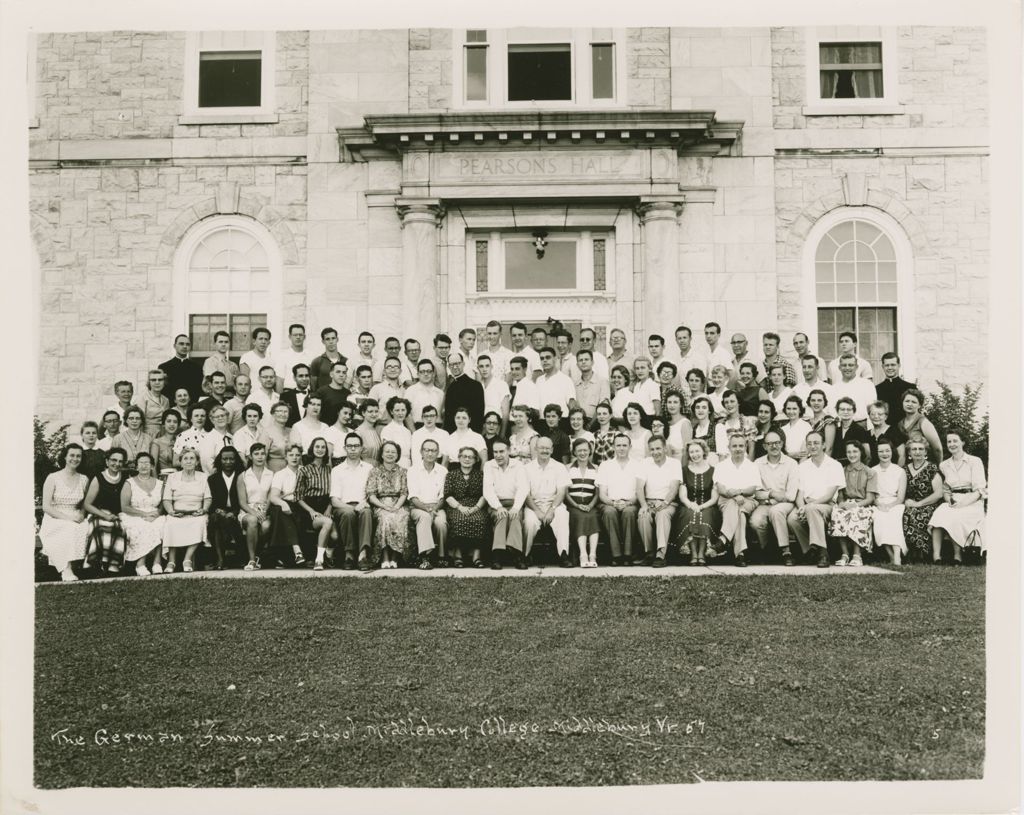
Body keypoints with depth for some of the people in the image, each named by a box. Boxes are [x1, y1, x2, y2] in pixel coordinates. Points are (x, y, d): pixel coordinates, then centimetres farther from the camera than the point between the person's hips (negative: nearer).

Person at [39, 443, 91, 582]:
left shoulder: (84, 480, 11)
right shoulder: (53, 478, -1)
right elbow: (46, 507, -6)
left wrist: (81, 515, -6)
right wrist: (67, 517, -18)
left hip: (75, 520, 3)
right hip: (54, 520, -3)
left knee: (85, 528, -32)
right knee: (69, 529, -36)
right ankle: (66, 570, -39)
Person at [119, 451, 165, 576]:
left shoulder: (159, 484, 17)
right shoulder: (129, 483, 8)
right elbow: (124, 507, -2)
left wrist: (157, 513, -13)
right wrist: (144, 514, -13)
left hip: (155, 518, 2)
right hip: (133, 518, -2)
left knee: (162, 526, -31)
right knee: (144, 529, -35)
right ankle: (156, 562, -30)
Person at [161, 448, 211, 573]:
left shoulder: (202, 477, 20)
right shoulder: (172, 477, 18)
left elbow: (208, 498, 12)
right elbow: (166, 499, 10)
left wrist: (204, 509, -8)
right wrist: (171, 511, -10)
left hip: (196, 514, 0)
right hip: (177, 514, 0)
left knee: (199, 523, -35)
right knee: (171, 524, -35)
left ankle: (188, 560, -29)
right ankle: (171, 562, -26)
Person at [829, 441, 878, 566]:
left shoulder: (869, 473, 9)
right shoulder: (842, 472, 19)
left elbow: (870, 499, 0)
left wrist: (855, 505, -18)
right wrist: (841, 503, -10)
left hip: (862, 505, -2)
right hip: (845, 505, 2)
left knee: (856, 515, -38)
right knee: (837, 513, -33)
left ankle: (857, 556, -33)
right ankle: (844, 555, -33)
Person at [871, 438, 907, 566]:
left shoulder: (900, 471, 13)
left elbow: (901, 498, 4)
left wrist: (889, 506, -15)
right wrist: (879, 505, -12)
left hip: (895, 506, -1)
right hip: (878, 506, 1)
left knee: (893, 519, -36)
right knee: (879, 519, -34)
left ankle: (896, 556, -51)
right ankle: (893, 555, -42)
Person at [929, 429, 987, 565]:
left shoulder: (975, 461, 4)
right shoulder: (944, 465, 17)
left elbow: (979, 490, -4)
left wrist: (963, 502, -18)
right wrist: (949, 500, -5)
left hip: (972, 502, -3)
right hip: (953, 503, 3)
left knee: (954, 516, -35)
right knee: (939, 512, -31)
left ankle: (957, 554, -25)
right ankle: (936, 555, -40)